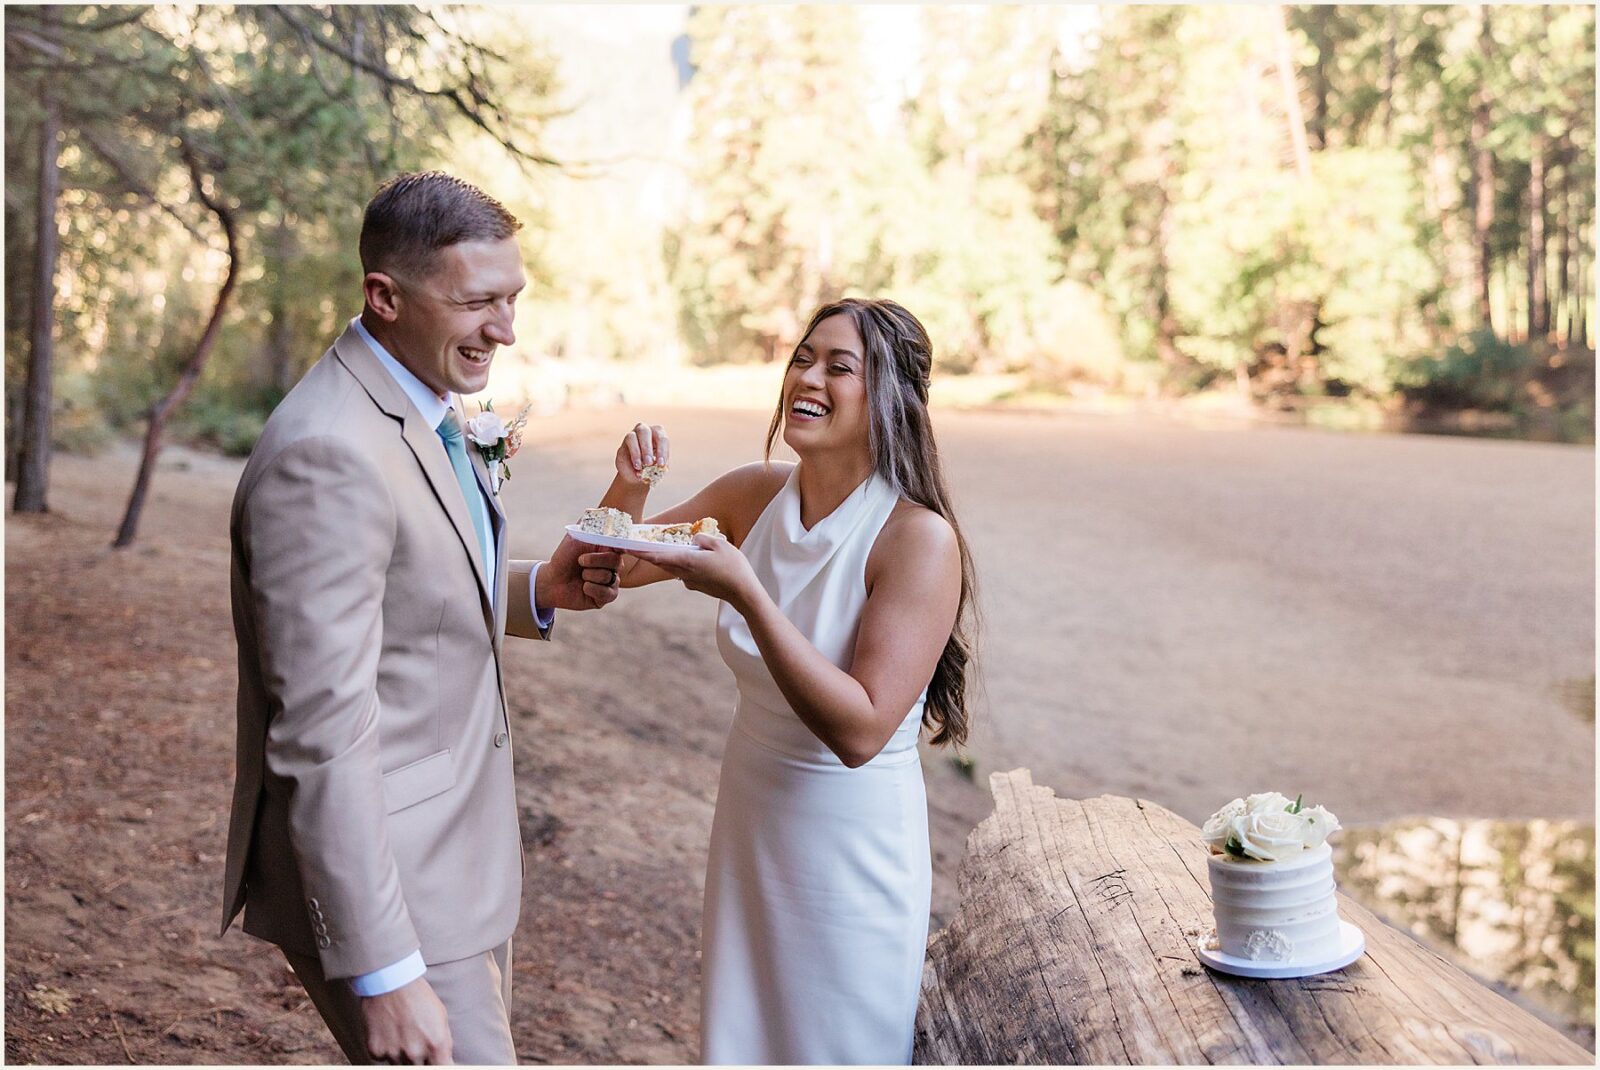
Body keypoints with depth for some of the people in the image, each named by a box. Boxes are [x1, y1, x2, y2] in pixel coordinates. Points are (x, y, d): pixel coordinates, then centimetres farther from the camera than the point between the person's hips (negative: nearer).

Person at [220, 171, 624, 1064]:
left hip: (458, 851, 10)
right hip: (383, 880, -10)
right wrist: (383, 972, -25)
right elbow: (321, 734, -26)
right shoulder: (329, 455, -24)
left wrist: (538, 591, 0)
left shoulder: (425, 411, 6)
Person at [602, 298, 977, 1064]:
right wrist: (629, 488, -13)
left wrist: (747, 595, -34)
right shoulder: (755, 496, -3)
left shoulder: (920, 539, -21)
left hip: (851, 849, -5)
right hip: (749, 825, 6)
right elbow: (615, 566, 8)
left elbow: (860, 730, -27)